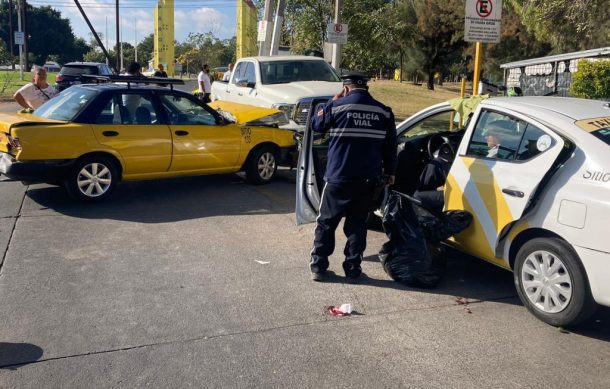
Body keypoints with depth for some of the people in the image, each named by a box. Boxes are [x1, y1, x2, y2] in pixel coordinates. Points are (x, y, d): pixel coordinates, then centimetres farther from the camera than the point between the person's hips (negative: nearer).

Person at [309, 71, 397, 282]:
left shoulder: (336, 106, -8)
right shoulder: (384, 112, 3)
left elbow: (316, 125, 9)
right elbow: (390, 145, 9)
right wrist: (390, 171, 20)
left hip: (338, 177, -2)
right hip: (367, 179, 3)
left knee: (326, 223, 10)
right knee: (357, 225, 11)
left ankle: (318, 267, 12)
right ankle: (352, 269, 14)